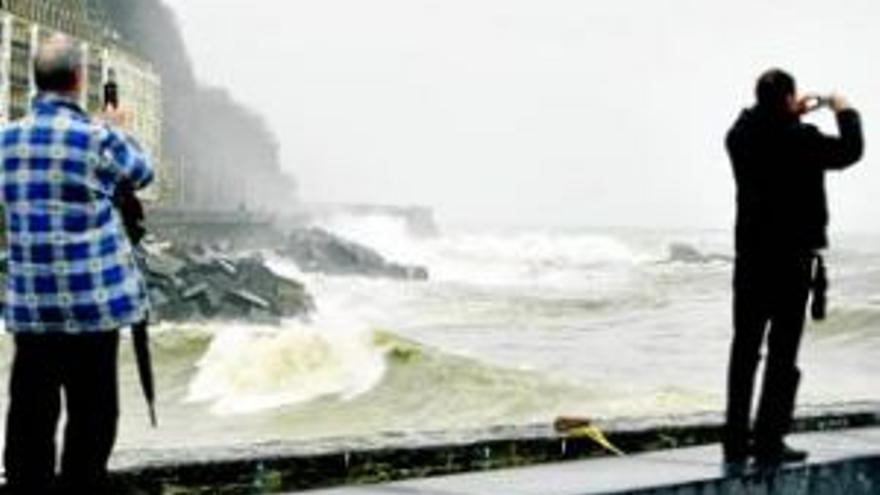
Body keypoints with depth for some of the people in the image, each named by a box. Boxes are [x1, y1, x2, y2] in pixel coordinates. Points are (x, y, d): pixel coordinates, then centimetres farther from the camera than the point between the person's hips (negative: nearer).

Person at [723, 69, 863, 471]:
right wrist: (845, 114, 13)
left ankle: (735, 445, 14)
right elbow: (849, 151, -3)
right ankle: (768, 444, 4)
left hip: (750, 257, 5)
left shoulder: (740, 135, -1)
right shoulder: (800, 140, -17)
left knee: (745, 349, 11)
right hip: (791, 257, -5)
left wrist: (792, 117, 24)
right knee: (782, 352, 2)